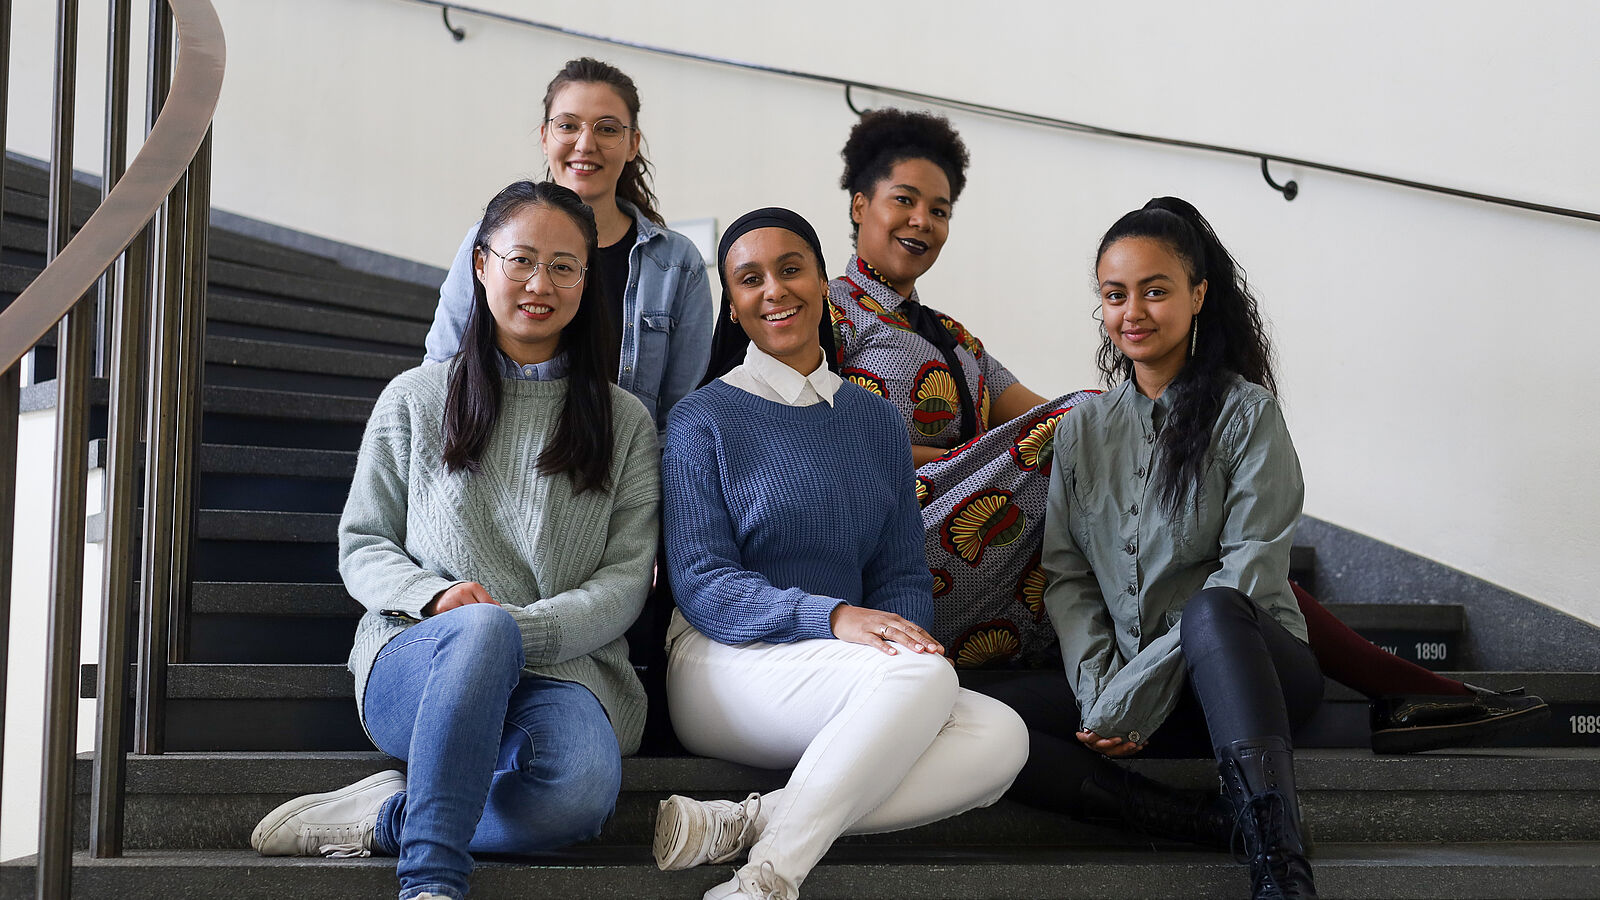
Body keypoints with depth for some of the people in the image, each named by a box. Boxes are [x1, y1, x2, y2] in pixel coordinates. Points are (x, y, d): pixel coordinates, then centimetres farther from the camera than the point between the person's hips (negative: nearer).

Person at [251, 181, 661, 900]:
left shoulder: (624, 422, 14)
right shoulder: (415, 400, 14)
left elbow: (627, 577, 7)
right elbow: (361, 546, 14)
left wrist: (526, 627, -12)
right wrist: (434, 596, -9)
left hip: (562, 671, 1)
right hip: (417, 665, 0)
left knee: (582, 790, -37)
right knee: (481, 630, -41)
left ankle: (383, 816, -20)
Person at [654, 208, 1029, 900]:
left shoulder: (876, 422, 18)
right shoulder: (704, 419, 3)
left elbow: (903, 572, 15)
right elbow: (702, 584, -6)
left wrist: (902, 630, -10)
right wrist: (832, 618, -22)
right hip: (727, 660, -5)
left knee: (1000, 737, -25)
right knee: (925, 677, -33)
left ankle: (742, 823, -31)